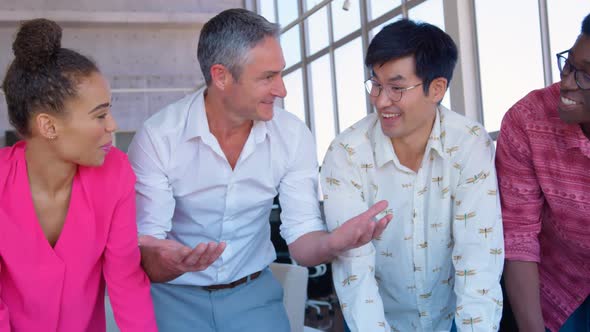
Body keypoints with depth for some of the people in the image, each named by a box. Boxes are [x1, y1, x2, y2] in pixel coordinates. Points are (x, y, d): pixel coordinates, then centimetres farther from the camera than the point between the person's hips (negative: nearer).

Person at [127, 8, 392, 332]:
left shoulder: (294, 136, -11)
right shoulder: (158, 137, -19)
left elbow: (302, 240, -13)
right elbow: (145, 255, -20)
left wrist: (335, 241, -36)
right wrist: (163, 262, -44)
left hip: (253, 291, 2)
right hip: (176, 295, -2)